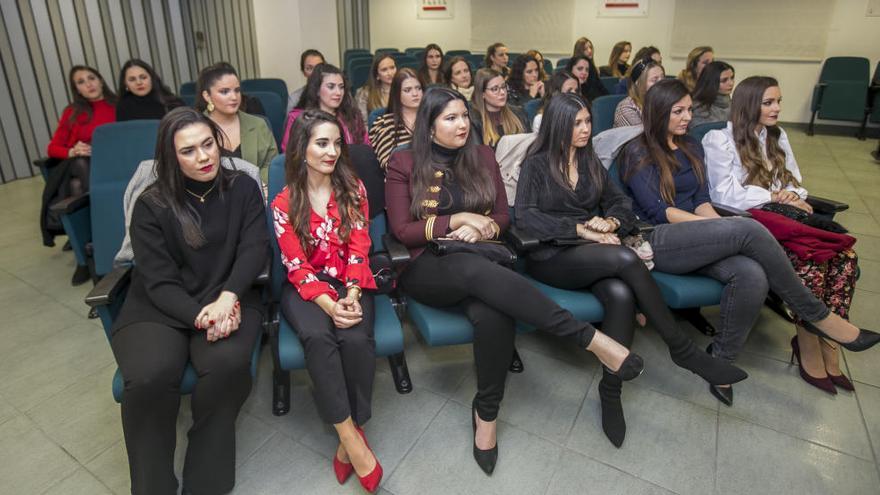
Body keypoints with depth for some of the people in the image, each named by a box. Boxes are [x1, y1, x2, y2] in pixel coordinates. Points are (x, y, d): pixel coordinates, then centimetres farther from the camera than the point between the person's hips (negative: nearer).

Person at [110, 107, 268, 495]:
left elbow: (255, 248, -5)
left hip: (227, 300, 0)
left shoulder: (243, 189, 5)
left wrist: (227, 297, -23)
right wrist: (199, 317, -24)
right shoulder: (151, 205, 1)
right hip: (159, 307, 0)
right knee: (149, 378, -30)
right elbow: (159, 281, -6)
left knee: (228, 365, -31)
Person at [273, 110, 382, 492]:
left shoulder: (353, 189, 2)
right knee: (319, 336, -32)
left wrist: (351, 296, -19)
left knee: (356, 338, -29)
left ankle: (351, 433, -10)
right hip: (306, 287, -1)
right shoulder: (284, 203, -2)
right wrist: (328, 303, -25)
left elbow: (359, 249, -3)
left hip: (350, 283, 1)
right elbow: (296, 266, -8)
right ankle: (351, 438, -22)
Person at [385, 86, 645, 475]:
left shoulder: (481, 155, 13)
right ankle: (589, 338, -33)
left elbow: (503, 216, 13)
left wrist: (480, 228, -10)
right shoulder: (404, 163, 3)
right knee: (478, 269, -39)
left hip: (479, 263, 3)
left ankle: (486, 410, -12)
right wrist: (457, 219, -11)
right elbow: (401, 231, -3)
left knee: (493, 315, -35)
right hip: (426, 267, -2)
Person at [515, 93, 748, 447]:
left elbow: (620, 201, 17)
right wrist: (580, 229, -17)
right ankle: (683, 350, -18)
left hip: (592, 252, 5)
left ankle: (611, 391, -19)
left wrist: (610, 222, -8)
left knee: (621, 294, -30)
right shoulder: (536, 164, 4)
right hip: (550, 256, -4)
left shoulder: (590, 162, 20)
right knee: (625, 259, -31)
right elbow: (524, 218, -9)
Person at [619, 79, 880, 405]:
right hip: (656, 242, -6)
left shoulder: (691, 149, 20)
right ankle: (816, 315, -9)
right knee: (748, 229, -27)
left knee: (752, 275, -26)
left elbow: (701, 202, 12)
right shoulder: (637, 152, -2)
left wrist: (719, 226, -10)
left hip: (694, 240, 6)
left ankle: (722, 358, -8)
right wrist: (724, 228, -12)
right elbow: (655, 210, -10)